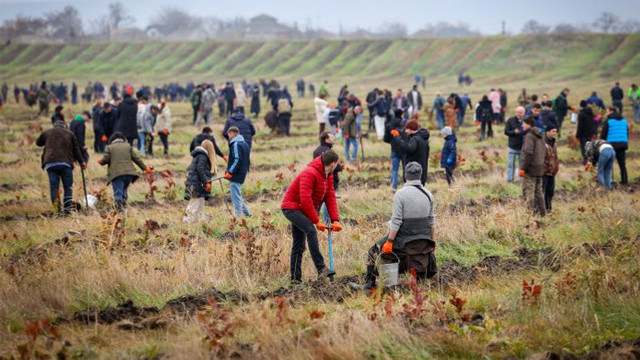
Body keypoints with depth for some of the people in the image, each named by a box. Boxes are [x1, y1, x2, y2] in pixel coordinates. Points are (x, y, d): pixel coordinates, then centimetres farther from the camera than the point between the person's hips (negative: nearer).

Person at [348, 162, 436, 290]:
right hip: (423, 240, 4)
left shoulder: (400, 195, -14)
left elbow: (396, 221, -17)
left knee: (374, 251, 14)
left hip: (403, 239, -4)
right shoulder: (428, 194, 3)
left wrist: (389, 241, -13)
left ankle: (369, 284, 15)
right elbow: (432, 220, 8)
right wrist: (432, 241, 17)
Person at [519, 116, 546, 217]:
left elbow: (528, 153, -23)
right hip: (539, 169, 9)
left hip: (530, 169, -9)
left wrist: (523, 168, -20)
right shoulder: (539, 136, 14)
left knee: (528, 191, -6)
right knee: (538, 191, 15)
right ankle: (541, 212, 20)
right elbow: (544, 151, 19)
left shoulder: (529, 136, -15)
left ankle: (532, 211, -10)